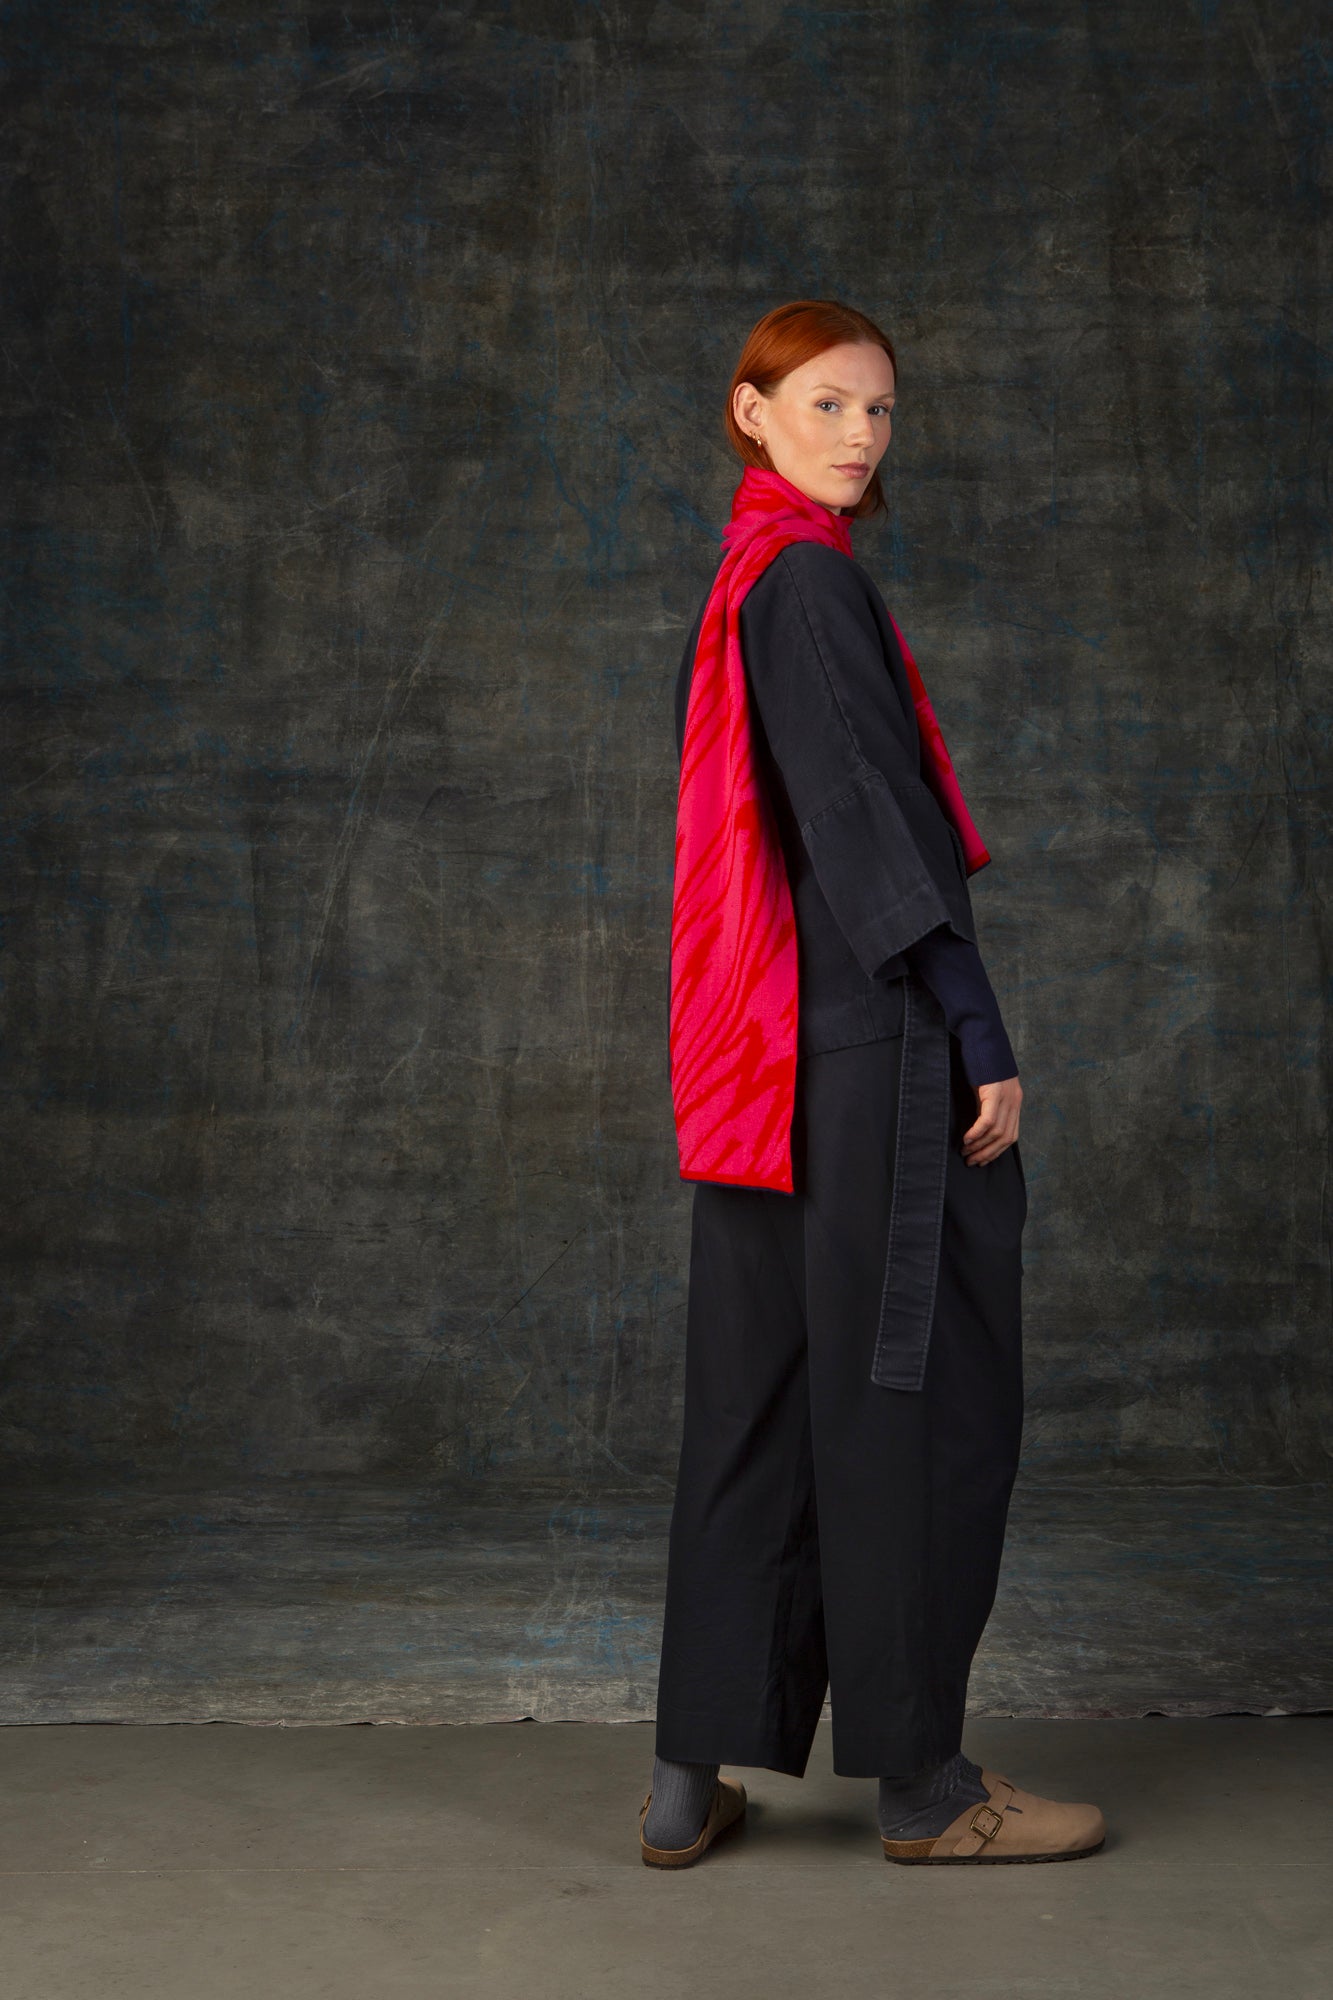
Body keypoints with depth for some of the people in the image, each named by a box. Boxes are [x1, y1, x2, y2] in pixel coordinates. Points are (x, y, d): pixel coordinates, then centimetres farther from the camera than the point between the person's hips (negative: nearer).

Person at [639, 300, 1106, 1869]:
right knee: (919, 1399, 0)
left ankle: (693, 1775, 14)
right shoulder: (811, 580, -10)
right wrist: (979, 1034, -15)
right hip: (875, 1042, -9)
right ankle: (919, 1780, 10)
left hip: (764, 1057, 9)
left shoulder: (736, 588, 19)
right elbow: (872, 816, -16)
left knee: (757, 1403, 10)